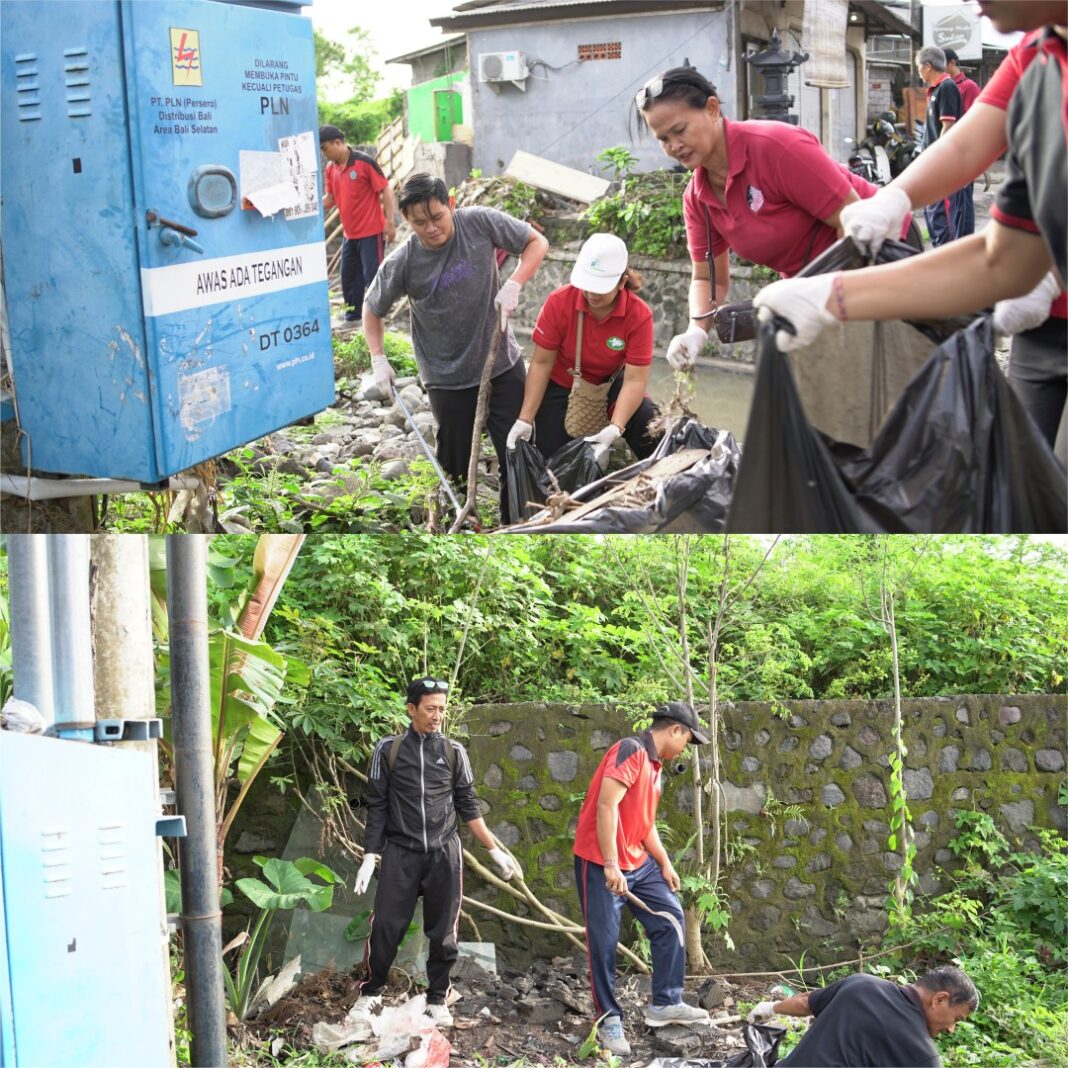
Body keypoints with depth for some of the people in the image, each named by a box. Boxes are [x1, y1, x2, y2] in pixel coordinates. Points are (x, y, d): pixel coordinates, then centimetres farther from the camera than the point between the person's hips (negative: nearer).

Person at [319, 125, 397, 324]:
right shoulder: (331, 168, 6)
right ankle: (353, 314, 27)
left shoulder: (364, 162, -14)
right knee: (348, 277, 13)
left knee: (373, 275, -4)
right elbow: (330, 199, 13)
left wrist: (389, 222, -16)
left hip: (371, 232, -7)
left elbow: (385, 190, -12)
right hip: (349, 233, 7)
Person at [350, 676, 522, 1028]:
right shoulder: (388, 749, 0)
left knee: (443, 931, 4)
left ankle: (437, 999, 18)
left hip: (444, 853, 2)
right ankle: (370, 993, 16)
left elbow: (468, 807, 9)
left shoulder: (454, 751, 5)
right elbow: (376, 806, 3)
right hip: (400, 853, -1)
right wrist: (370, 856, -2)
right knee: (386, 926, -3)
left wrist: (496, 851, 6)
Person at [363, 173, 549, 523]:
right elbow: (372, 311, 5)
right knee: (456, 465, 6)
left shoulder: (480, 223, -12)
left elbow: (537, 242, -1)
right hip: (448, 379, -1)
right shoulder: (400, 264, -12)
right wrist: (378, 359, -8)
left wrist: (513, 285, -15)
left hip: (503, 366, 1)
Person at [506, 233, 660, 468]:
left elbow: (634, 379, -28)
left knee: (651, 430, -24)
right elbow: (541, 363, -16)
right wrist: (525, 419, -21)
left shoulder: (639, 314, -26)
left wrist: (614, 429, -42)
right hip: (560, 386, 0)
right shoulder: (559, 302, -25)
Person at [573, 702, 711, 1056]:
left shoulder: (655, 764, 12)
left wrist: (665, 863, 17)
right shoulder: (631, 751, -17)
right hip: (601, 863, -10)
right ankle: (609, 1019, 9)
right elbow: (606, 805, -25)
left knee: (670, 918, 7)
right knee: (604, 941, -2)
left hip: (639, 862, 10)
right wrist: (611, 865, -27)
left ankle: (665, 1003, 15)